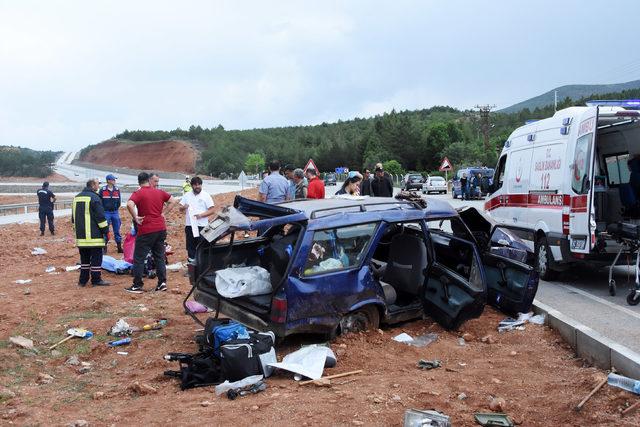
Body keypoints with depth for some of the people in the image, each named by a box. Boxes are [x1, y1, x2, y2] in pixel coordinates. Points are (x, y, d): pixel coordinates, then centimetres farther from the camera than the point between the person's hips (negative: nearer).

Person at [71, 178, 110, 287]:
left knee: (84, 257, 14)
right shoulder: (94, 197, -11)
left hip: (81, 235, 8)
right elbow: (100, 216, -14)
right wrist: (106, 230, -8)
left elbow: (74, 216, 22)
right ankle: (96, 280, 1)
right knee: (96, 257, -1)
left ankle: (83, 280, 15)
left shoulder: (77, 197, 15)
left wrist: (76, 229, 29)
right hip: (94, 235, -8)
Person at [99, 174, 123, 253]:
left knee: (117, 230, 6)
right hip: (106, 213, -3)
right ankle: (104, 247, 6)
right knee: (105, 230, -1)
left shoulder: (117, 190, 5)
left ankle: (119, 247, 12)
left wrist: (116, 208, 9)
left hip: (115, 212, 3)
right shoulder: (102, 190, -5)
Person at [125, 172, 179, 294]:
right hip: (161, 228, 5)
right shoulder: (160, 192, 7)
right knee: (159, 256, 14)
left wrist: (135, 218, -14)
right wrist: (163, 213, 11)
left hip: (146, 230, -5)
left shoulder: (138, 193, -9)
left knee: (139, 258, 4)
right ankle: (162, 282, 12)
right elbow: (174, 201, 14)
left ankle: (137, 286, 5)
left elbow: (129, 204, -26)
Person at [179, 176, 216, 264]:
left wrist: (201, 215, -17)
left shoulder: (206, 196, 1)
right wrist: (184, 207, -11)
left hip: (202, 226, -3)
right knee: (190, 246, 8)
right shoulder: (187, 195, 10)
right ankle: (191, 262, 16)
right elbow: (180, 209, 13)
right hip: (189, 225, 3)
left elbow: (211, 211, -2)